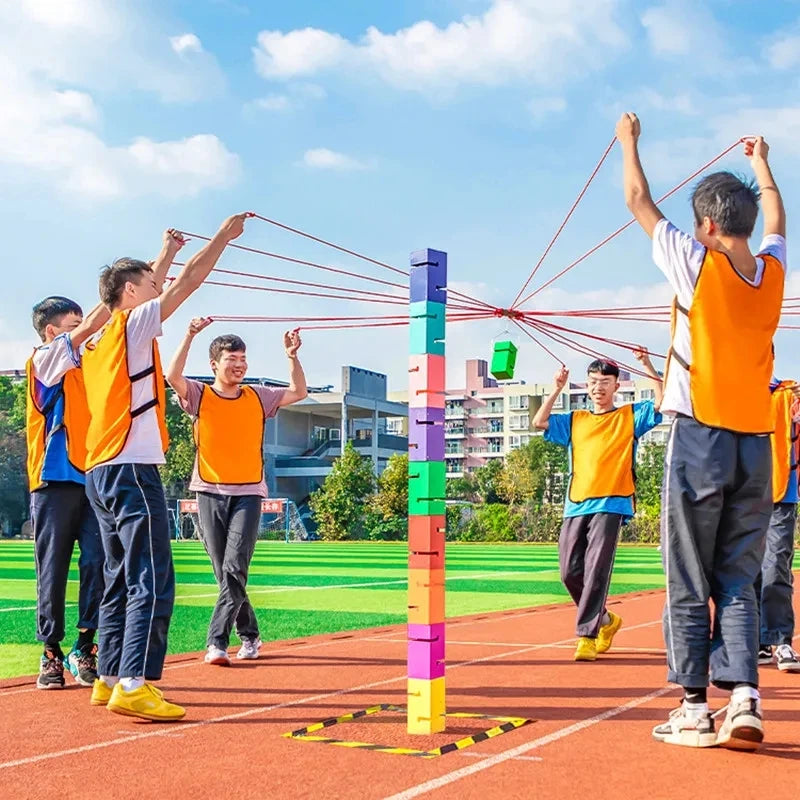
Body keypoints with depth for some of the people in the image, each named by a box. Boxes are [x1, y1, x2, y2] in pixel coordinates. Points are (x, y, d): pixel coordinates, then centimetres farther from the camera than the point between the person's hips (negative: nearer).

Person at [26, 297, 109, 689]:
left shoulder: (87, 365, 19)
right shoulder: (44, 359, -2)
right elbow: (91, 325, -11)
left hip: (93, 478, 5)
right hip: (55, 480, -5)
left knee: (98, 564, -2)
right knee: (53, 569, 1)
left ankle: (86, 649, 6)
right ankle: (51, 654, 9)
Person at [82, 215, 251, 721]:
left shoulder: (100, 341, 18)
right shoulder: (131, 325, -4)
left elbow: (150, 289, 34)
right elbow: (189, 281, -4)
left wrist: (167, 252, 42)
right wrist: (224, 236, 6)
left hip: (102, 471, 10)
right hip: (131, 469, -10)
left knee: (122, 581, 13)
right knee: (152, 582, -12)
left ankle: (110, 678, 16)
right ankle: (134, 685, -17)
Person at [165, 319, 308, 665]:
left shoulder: (258, 397, 9)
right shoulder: (199, 395, 2)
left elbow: (299, 392, 10)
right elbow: (173, 376, -16)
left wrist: (291, 356, -4)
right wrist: (190, 335, -24)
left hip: (248, 494, 0)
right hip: (210, 494, 0)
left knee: (235, 569, -13)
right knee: (225, 573, 6)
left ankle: (217, 642, -14)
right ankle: (249, 635, 22)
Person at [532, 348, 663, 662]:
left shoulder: (630, 416, 10)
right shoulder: (575, 420, 19)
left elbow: (664, 401, -2)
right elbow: (539, 422, 11)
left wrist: (647, 365, -6)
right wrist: (557, 388, 7)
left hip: (610, 504, -4)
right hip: (575, 505, 4)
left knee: (596, 571, -13)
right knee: (570, 573, 4)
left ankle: (586, 635, -10)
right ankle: (605, 620, 26)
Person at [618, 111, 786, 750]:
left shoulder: (698, 264, -4)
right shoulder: (773, 271, 8)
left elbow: (639, 203, 9)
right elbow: (777, 222, 32)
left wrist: (629, 141, 25)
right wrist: (762, 165, 47)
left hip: (701, 439, -4)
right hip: (756, 444, 5)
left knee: (690, 584, 1)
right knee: (738, 584, 8)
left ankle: (695, 709, 3)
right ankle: (744, 701, -2)